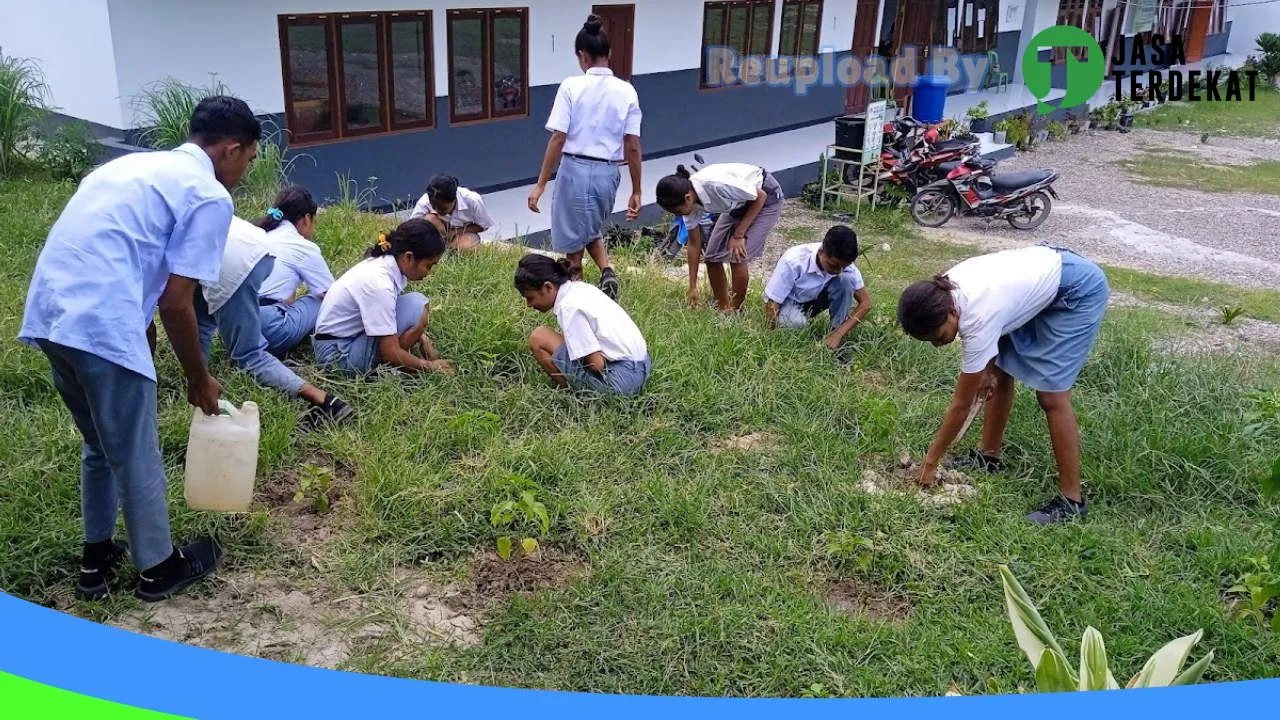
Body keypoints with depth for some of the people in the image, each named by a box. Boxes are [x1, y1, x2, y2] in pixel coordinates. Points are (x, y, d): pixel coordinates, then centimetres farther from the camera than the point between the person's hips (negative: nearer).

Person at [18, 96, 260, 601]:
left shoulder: (135, 164, 23)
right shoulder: (210, 196, -3)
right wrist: (198, 380, 7)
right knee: (136, 456, 9)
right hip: (101, 326, -8)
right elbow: (175, 302, -6)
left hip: (49, 315, 8)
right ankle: (159, 567, 26)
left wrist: (144, 335, 32)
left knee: (100, 445, 24)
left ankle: (96, 559, 35)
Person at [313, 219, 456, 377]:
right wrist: (430, 366, -12)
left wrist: (422, 337, 0)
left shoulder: (382, 262, -4)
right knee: (416, 305, -21)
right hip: (339, 355, -9)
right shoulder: (379, 284, -28)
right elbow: (391, 353, -25)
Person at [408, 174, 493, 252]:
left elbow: (483, 226, -13)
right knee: (429, 219, -33)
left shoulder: (472, 201, -29)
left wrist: (458, 231, -25)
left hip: (464, 233, -1)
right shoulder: (424, 202, -28)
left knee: (467, 246, -37)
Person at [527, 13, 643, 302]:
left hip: (575, 170, -4)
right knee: (592, 229, 29)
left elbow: (558, 139, -11)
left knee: (573, 243, 13)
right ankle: (607, 272, 5)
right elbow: (633, 147, 0)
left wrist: (541, 184, -6)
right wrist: (636, 191, 7)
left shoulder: (572, 86, -8)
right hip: (608, 173, 4)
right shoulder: (626, 91, 0)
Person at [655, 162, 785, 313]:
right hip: (739, 204, 7)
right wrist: (692, 287, -1)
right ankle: (724, 309, 13)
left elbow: (760, 196, -24)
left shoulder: (717, 185, -39)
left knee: (737, 257, -18)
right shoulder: (689, 201, -17)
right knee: (712, 257, -2)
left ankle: (734, 311, 0)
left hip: (766, 198, -7)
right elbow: (694, 243, -4)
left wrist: (739, 235, -22)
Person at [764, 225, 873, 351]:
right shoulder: (794, 262, -34)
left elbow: (866, 303, -20)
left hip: (814, 300, 4)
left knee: (846, 279, -25)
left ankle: (838, 342, -16)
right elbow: (772, 304, -26)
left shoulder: (843, 264, -23)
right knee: (796, 322, -39)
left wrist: (838, 334, -30)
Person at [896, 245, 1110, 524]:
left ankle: (1071, 500, -6)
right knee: (1000, 371, 11)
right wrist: (989, 368, -1)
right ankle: (989, 455, 25)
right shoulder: (944, 290, -15)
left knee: (1051, 395, -12)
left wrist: (931, 461, -13)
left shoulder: (977, 320, -33)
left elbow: (961, 405, -22)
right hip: (1044, 273, 9)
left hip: (1079, 291, -9)